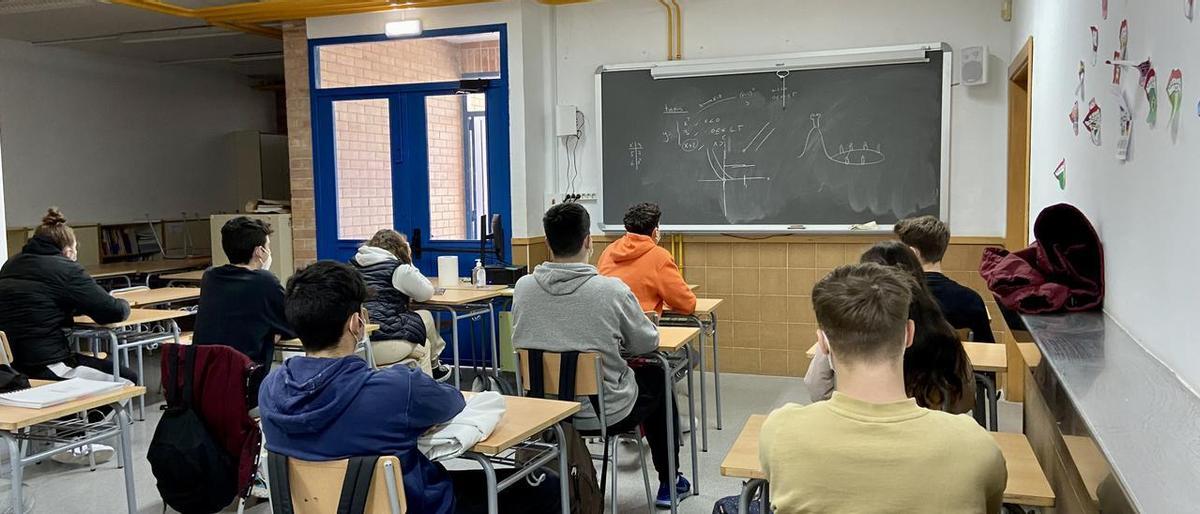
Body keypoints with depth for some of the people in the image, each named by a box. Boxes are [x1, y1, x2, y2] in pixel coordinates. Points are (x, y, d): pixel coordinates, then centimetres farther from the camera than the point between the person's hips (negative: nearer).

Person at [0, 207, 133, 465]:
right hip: (44, 369, -9)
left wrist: (75, 306, 18)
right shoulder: (65, 269, -9)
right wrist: (124, 305, 13)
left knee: (93, 361, 28)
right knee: (127, 379, 4)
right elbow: (113, 311, -9)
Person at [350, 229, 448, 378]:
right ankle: (433, 366, 39)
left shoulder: (353, 264, 15)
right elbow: (426, 293, 9)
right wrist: (409, 262, 16)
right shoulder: (398, 269, -5)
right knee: (426, 317, 22)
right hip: (380, 344, -7)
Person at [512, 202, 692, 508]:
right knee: (657, 379, 26)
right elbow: (647, 343, -6)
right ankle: (669, 482, 37)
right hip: (605, 413, -4)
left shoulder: (523, 287, -11)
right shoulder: (612, 290, -21)